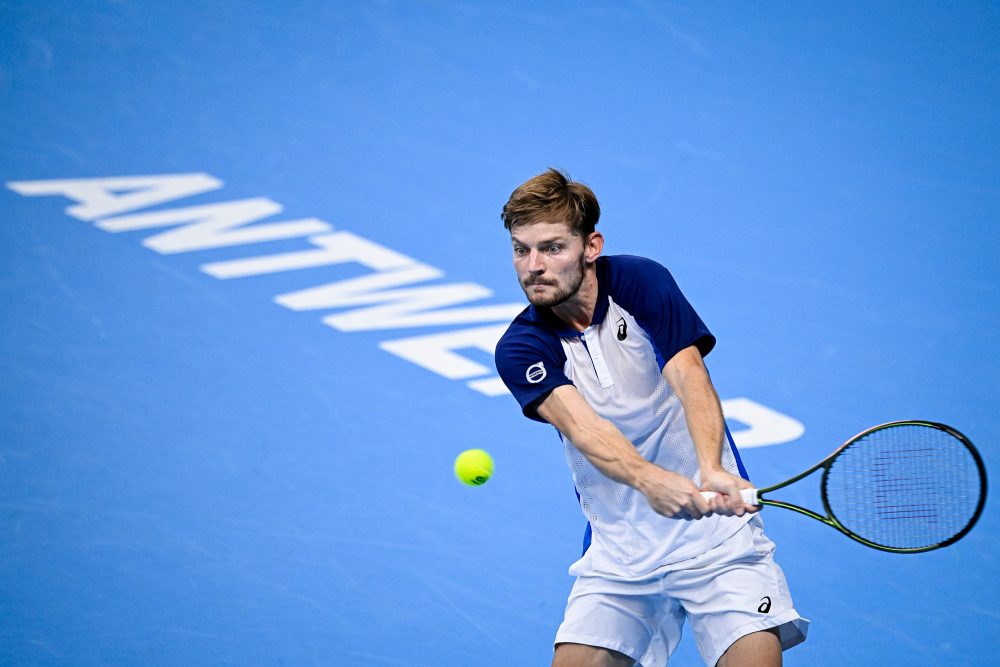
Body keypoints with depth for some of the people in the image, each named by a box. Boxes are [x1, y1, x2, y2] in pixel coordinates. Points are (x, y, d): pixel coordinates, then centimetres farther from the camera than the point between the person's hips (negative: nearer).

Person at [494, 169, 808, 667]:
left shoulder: (640, 281, -8)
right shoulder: (519, 349, -6)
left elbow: (690, 380, -21)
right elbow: (580, 424, -23)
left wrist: (712, 472, -40)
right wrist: (648, 479, -44)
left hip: (716, 533, -2)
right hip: (617, 556, 3)